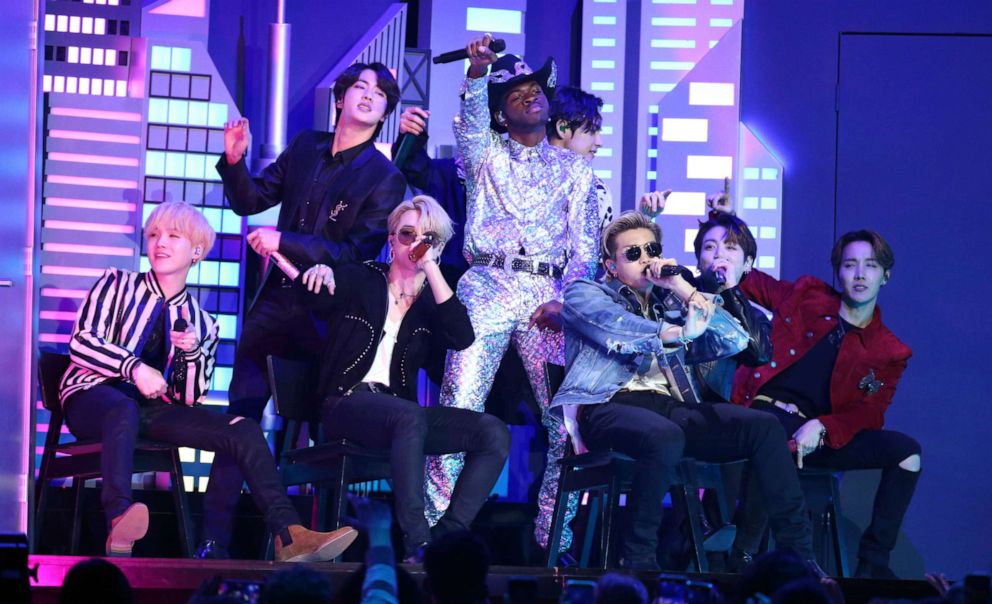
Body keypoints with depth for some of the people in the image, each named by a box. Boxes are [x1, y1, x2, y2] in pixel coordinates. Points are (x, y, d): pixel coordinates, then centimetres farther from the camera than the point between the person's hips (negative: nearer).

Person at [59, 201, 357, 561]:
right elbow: (81, 342, -3)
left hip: (156, 409, 4)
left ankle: (288, 536, -31)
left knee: (244, 430, -19)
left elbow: (192, 401, 10)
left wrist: (192, 353, -10)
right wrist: (135, 367, -18)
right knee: (125, 410, -42)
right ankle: (119, 523, -65)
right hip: (95, 397, -4)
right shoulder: (117, 284, 11)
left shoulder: (202, 324, 17)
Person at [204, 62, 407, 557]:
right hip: (275, 303, 4)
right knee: (238, 422, -1)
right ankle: (216, 540, 0)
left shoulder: (384, 178, -5)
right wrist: (235, 161, -6)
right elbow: (249, 201, 13)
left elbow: (358, 252, -14)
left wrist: (284, 242, -20)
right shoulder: (306, 148, 10)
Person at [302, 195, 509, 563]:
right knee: (409, 415, -38)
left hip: (402, 414, 4)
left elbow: (463, 338, -5)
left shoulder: (431, 299, 15)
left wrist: (430, 267, -6)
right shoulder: (362, 281, 11)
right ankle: (416, 543, -44)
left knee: (494, 432, -19)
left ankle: (446, 537, -27)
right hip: (346, 404, -4)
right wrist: (321, 273, -27)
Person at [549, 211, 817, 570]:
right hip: (608, 405, -6)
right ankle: (637, 561, -28)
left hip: (670, 408, 6)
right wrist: (678, 332, -21)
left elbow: (734, 341, 16)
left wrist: (683, 288, 10)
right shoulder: (584, 293, 17)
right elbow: (613, 328, -8)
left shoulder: (669, 302, 30)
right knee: (664, 436, -39)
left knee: (764, 427, -14)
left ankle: (799, 555, -15)